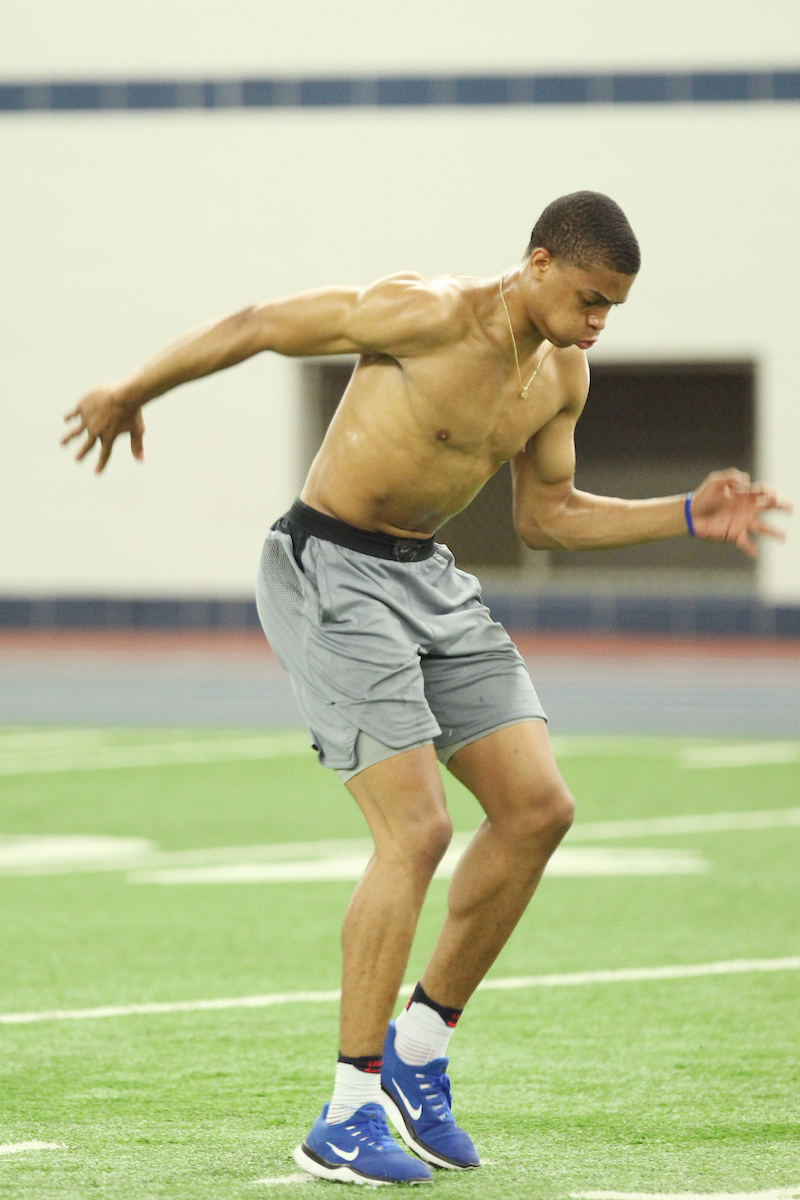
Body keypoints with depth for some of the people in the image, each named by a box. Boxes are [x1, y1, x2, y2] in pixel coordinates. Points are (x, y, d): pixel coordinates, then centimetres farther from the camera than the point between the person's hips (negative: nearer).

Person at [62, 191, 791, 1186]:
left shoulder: (563, 375, 3)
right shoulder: (431, 316, -22)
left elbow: (544, 516, 16)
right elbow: (258, 326, -13)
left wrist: (688, 517, 6)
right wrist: (133, 393, -2)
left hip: (427, 578, 8)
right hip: (328, 576, -8)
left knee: (537, 808, -1)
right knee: (416, 832, -16)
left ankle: (420, 1044, 14)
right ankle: (347, 1119, -9)